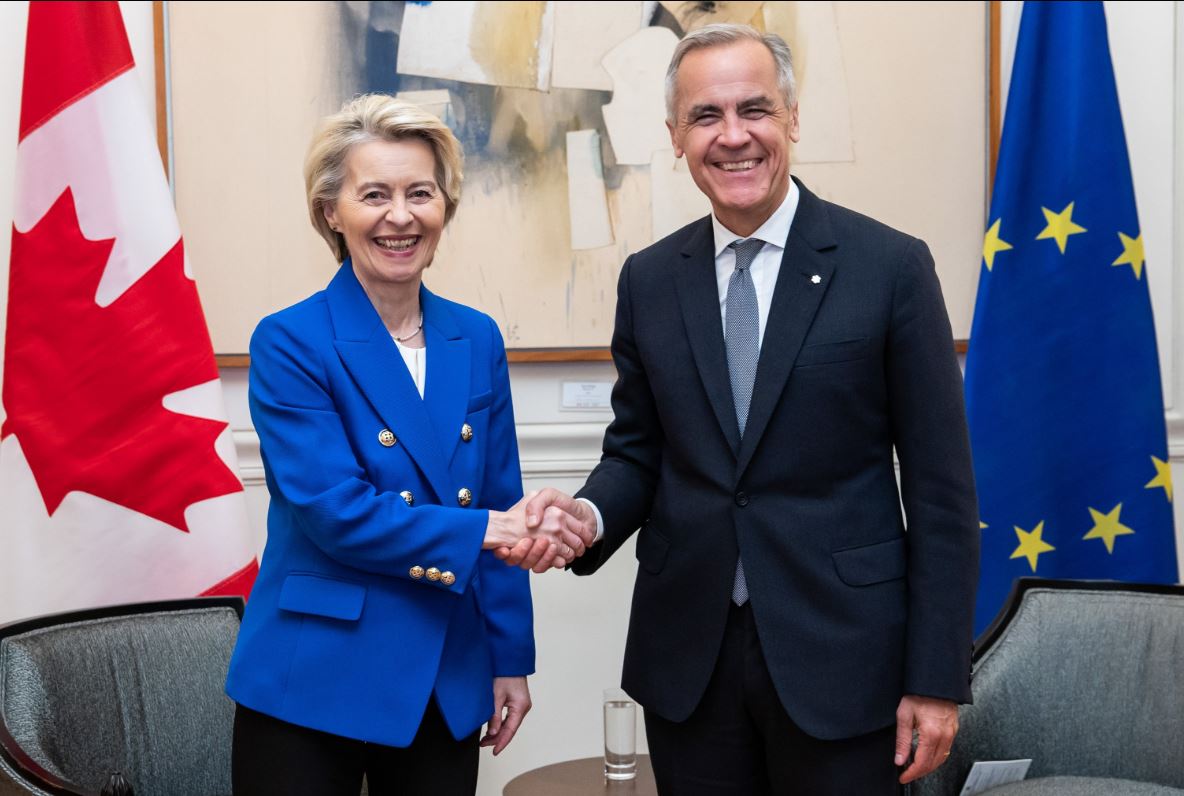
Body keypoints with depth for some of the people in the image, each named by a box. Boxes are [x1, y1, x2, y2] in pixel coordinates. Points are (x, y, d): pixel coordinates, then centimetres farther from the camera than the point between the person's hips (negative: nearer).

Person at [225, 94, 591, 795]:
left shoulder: (478, 340, 5)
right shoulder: (289, 343, -9)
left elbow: (504, 508, 9)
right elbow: (335, 511, -17)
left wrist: (511, 659, 9)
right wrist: (493, 530, -19)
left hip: (449, 685, 4)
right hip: (312, 686, -4)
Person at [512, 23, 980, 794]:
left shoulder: (890, 266, -6)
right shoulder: (648, 280, 5)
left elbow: (941, 489, -6)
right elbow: (637, 452, 11)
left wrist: (937, 679, -7)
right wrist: (589, 512, -12)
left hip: (838, 653, -3)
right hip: (686, 656, 3)